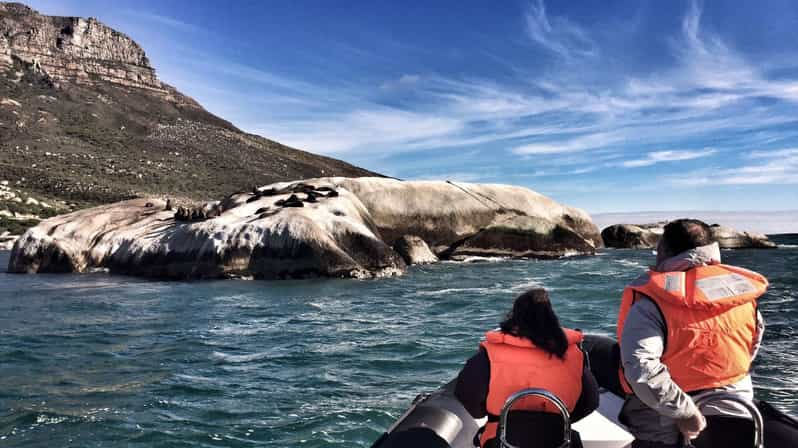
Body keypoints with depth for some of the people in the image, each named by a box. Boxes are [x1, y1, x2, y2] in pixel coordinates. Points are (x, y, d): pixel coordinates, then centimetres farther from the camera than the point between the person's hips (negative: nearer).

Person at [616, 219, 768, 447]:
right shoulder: (743, 289, -4)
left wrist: (685, 412, -23)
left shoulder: (650, 304, -21)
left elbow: (641, 370, -34)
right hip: (733, 417, 4)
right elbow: (750, 352, 9)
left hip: (665, 428, -4)